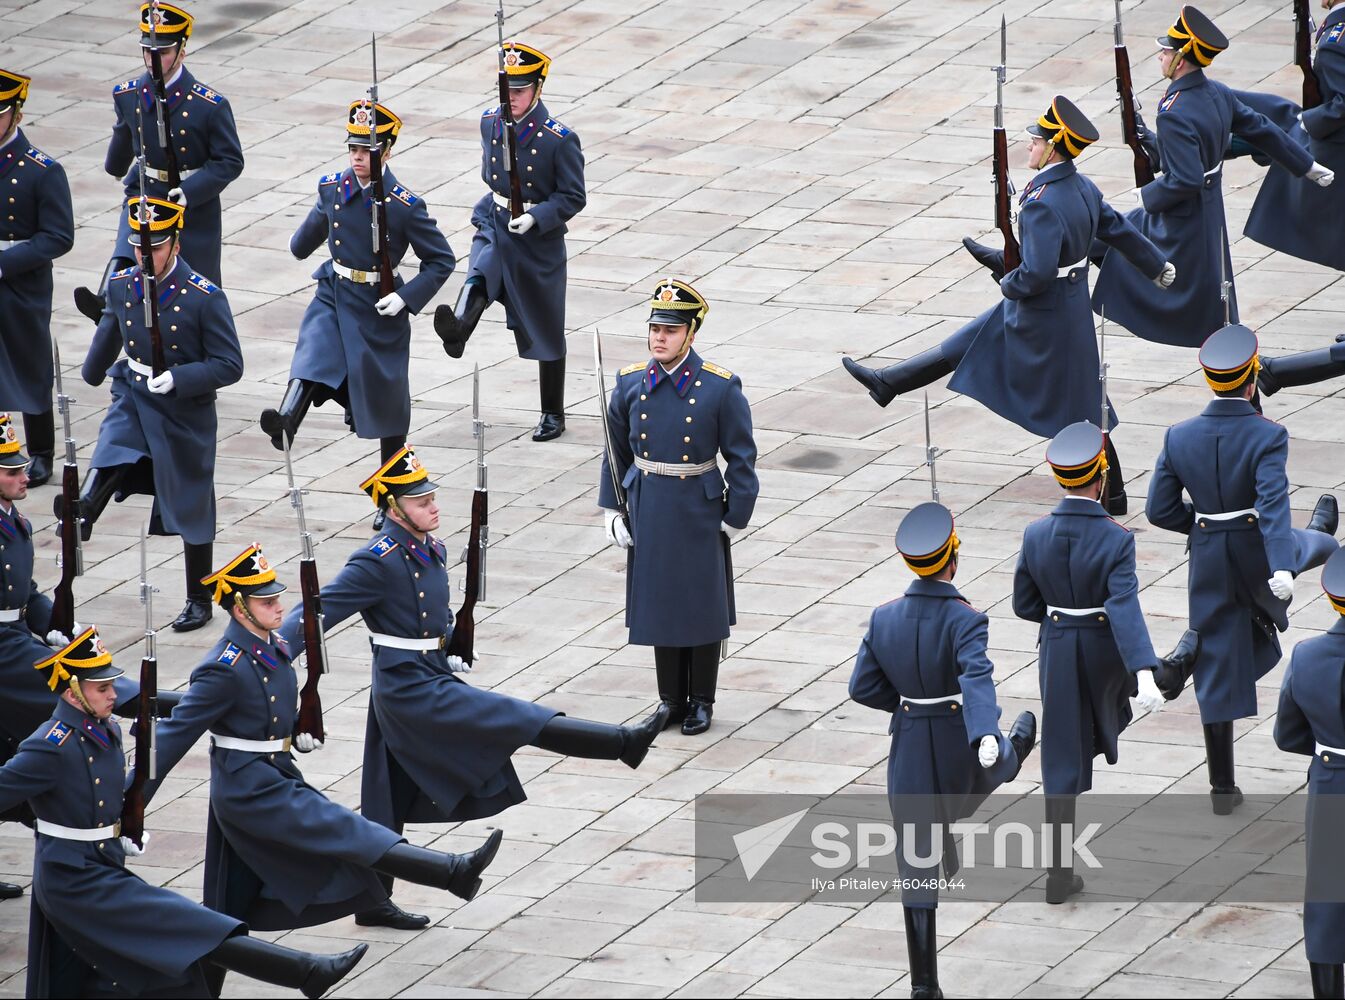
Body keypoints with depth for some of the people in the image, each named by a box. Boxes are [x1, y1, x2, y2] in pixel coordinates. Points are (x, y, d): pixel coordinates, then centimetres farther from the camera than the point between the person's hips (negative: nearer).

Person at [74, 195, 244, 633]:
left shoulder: (205, 298, -18)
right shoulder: (122, 286, -4)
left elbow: (229, 365, -16)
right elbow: (110, 331, 18)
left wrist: (177, 379, -29)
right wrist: (93, 372, 34)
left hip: (185, 413, -4)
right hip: (132, 400, 4)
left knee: (190, 509, 7)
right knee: (110, 460, -27)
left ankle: (199, 600, 20)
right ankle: (82, 513, -45)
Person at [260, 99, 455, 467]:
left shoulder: (405, 207, -16)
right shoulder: (333, 188, -4)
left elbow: (442, 261, -10)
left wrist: (406, 298, -20)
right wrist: (302, 244, 39)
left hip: (378, 308, -3)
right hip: (332, 298, 3)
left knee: (386, 395, 11)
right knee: (311, 359, -26)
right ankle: (286, 420, -50)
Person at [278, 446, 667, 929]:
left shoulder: (433, 552, 9)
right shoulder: (377, 562, -18)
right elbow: (317, 612, -21)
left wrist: (455, 657, 14)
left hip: (432, 679, 9)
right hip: (412, 692, -9)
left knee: (391, 803, 14)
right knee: (518, 720, -11)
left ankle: (372, 902, 21)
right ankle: (627, 743, -10)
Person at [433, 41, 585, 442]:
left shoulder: (560, 140, -16)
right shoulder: (491, 123, 0)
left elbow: (573, 197, -12)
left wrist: (536, 217, -25)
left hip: (539, 241, -3)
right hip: (494, 228, 3)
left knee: (545, 331, 7)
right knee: (477, 281, -31)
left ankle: (553, 414, 18)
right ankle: (457, 331, -58)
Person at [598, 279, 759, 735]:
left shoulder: (721, 388, -12)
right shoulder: (630, 384, -2)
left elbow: (741, 458, -6)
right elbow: (616, 452, 8)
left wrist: (735, 518, -7)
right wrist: (613, 510, 4)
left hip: (700, 513, -3)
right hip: (648, 512, 3)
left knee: (702, 607, 7)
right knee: (660, 603, 11)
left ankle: (701, 701, 21)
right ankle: (671, 699, 24)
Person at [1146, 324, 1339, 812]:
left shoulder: (1179, 437, -8)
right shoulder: (1267, 437, -20)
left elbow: (1160, 510, -3)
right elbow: (1273, 502, -32)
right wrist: (1282, 570, -41)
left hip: (1209, 563, 2)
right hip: (1259, 555, -2)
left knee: (1217, 670, 10)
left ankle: (1223, 787, 14)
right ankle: (1319, 535, 74)